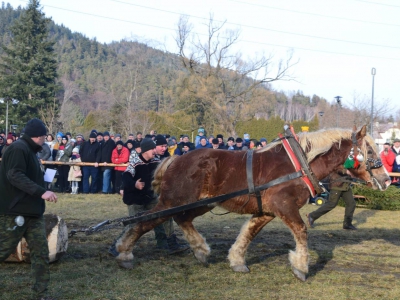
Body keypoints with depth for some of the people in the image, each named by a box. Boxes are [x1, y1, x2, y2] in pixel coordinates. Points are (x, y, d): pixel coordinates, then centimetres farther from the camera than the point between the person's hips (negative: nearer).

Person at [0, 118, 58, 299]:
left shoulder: (29, 150, 17)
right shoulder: (18, 148, -14)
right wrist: (41, 192, -30)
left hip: (32, 212, 9)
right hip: (15, 211, -9)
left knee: (41, 252, 5)